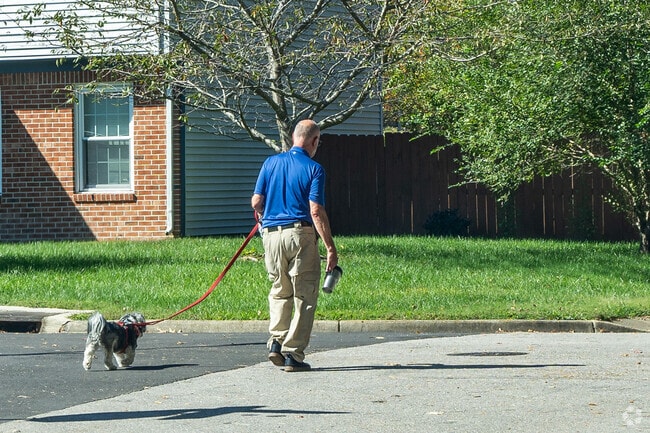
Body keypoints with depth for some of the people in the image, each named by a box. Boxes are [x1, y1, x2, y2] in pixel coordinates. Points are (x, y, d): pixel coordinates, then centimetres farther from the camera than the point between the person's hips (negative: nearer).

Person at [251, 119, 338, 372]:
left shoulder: (271, 163, 8)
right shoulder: (313, 169, -5)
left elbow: (256, 202, 7)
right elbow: (316, 211, -12)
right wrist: (331, 248, -9)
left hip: (271, 234, 5)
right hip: (300, 234, -4)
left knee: (280, 291, 21)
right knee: (305, 296, 4)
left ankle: (276, 340, 5)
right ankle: (293, 354, 0)